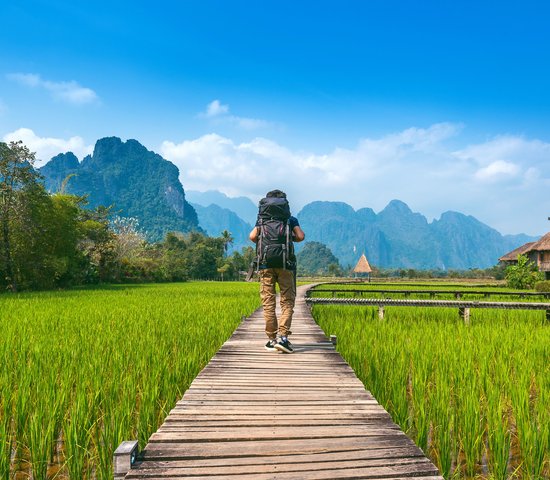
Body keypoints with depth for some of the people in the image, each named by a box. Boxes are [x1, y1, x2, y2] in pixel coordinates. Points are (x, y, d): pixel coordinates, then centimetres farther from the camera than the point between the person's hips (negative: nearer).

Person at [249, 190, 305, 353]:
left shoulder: (261, 219, 16)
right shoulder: (290, 219, 13)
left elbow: (252, 236, 1)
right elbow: (301, 236, 0)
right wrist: (290, 238, 20)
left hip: (265, 262, 1)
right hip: (285, 263, -1)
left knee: (268, 302, 5)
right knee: (287, 301, 3)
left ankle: (272, 339, 8)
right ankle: (283, 337, -9)